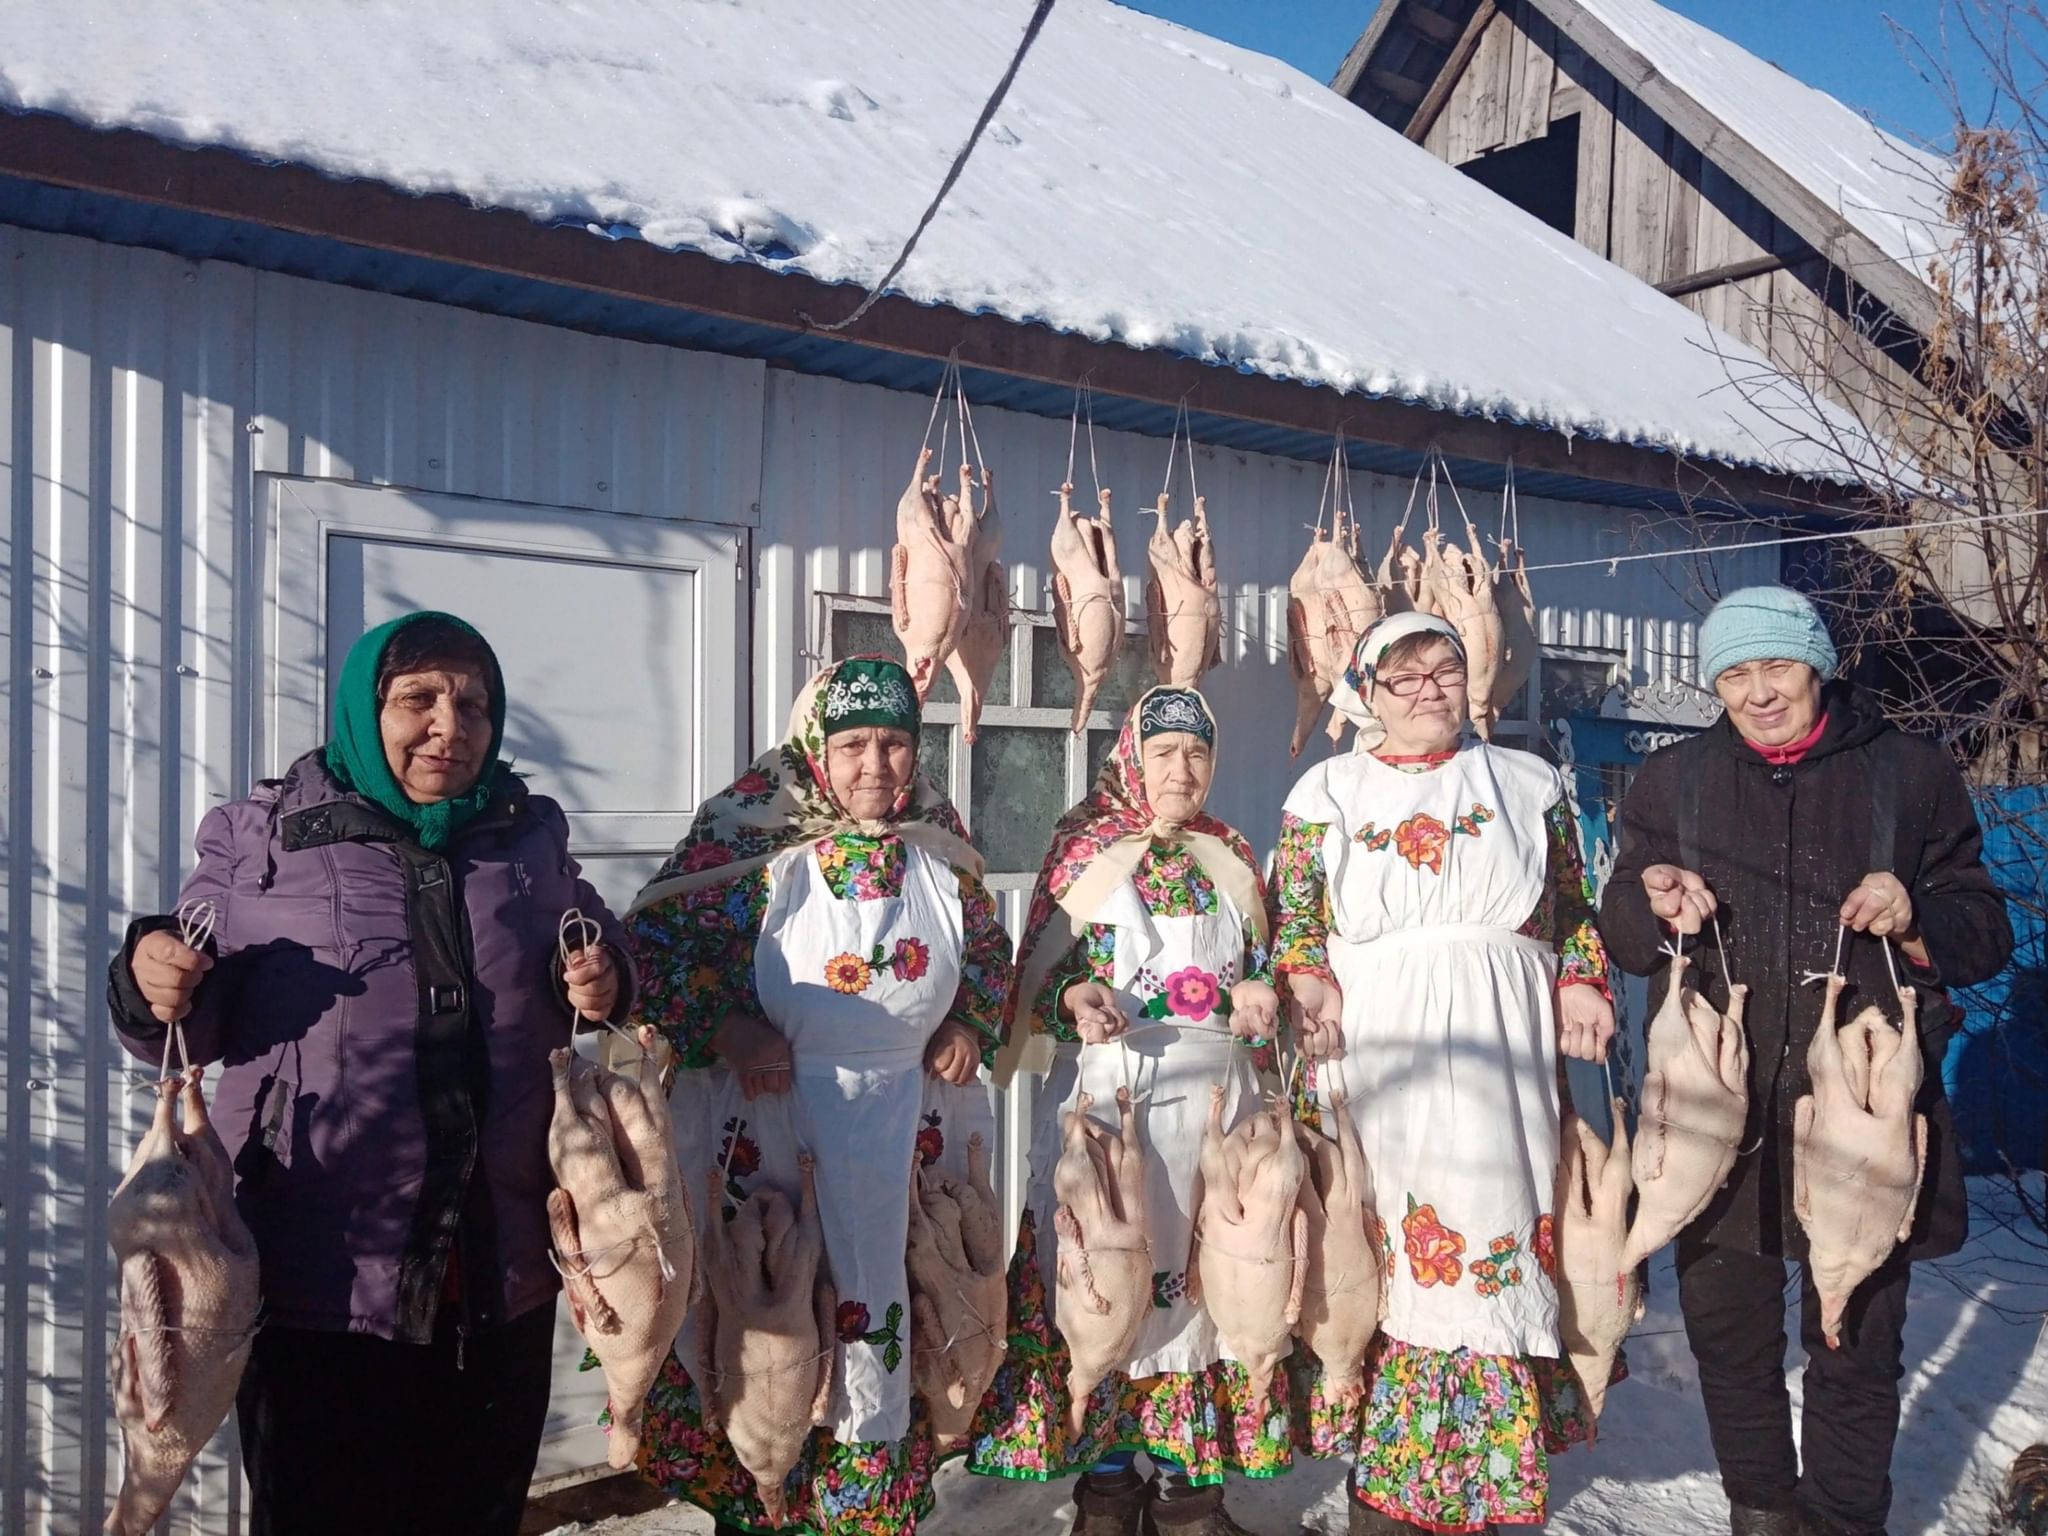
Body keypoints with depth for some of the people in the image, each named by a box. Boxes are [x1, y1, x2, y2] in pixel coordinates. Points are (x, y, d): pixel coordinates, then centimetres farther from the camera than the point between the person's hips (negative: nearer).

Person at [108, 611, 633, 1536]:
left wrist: (604, 985, -4)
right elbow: (191, 1031, 4)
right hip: (319, 1278, -3)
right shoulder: (259, 836, 0)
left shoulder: (532, 837, 7)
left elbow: (600, 960, 18)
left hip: (502, 1277, 3)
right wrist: (153, 983, -18)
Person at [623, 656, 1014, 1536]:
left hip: (914, 1116, 5)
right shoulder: (754, 835, -10)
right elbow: (651, 938, -9)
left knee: (896, 1313, 15)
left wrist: (970, 1026, 5)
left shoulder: (940, 845, 5)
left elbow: (989, 949, 20)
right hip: (775, 1119, -4)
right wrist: (725, 1029, -16)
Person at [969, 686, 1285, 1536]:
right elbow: (1041, 970, 2)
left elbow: (1260, 966, 17)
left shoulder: (1233, 857, 12)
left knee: (1206, 1271, 6)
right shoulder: (1083, 851, 2)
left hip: (1215, 1092, 3)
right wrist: (1073, 1000, -18)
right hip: (1106, 1091, -3)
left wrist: (1258, 996, -4)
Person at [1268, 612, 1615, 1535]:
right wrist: (1308, 982, -9)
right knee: (1383, 1242, -2)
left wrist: (1581, 984, 0)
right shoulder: (1327, 790, 12)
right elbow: (1291, 912, 7)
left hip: (1501, 1049, 1)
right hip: (1372, 1041, -1)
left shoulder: (1529, 782, 15)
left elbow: (1574, 907, 14)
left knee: (1496, 1228, -2)